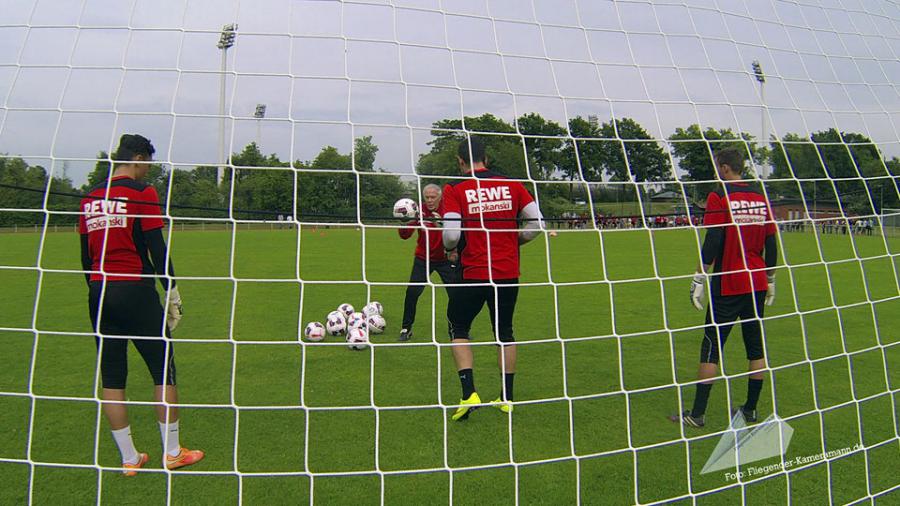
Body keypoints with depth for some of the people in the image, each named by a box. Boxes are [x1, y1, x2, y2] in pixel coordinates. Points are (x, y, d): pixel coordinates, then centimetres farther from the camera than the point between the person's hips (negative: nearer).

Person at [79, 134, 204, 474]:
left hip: (99, 292, 6)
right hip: (136, 291, -6)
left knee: (112, 377, 9)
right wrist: (172, 293, -5)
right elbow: (156, 248, -11)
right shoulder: (142, 193, -7)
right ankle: (172, 453, 14)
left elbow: (85, 255, 15)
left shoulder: (90, 199, 11)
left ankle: (129, 459, 17)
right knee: (164, 370, 6)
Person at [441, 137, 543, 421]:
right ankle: (507, 398, 23)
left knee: (459, 329, 15)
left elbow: (451, 234, -15)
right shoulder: (512, 185, 3)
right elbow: (536, 223, 0)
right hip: (509, 273, 3)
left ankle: (469, 394, 2)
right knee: (504, 332, 17)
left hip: (473, 274, -3)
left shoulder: (454, 189, -6)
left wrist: (449, 247, 7)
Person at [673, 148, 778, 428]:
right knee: (756, 347, 12)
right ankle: (750, 409, 20)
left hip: (727, 286, -6)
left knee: (711, 347, -1)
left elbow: (712, 242, -16)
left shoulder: (719, 197, -9)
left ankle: (697, 414, 2)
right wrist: (770, 280, 19)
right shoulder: (761, 197, 8)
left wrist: (700, 278, -11)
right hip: (756, 284, 6)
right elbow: (771, 244, 10)